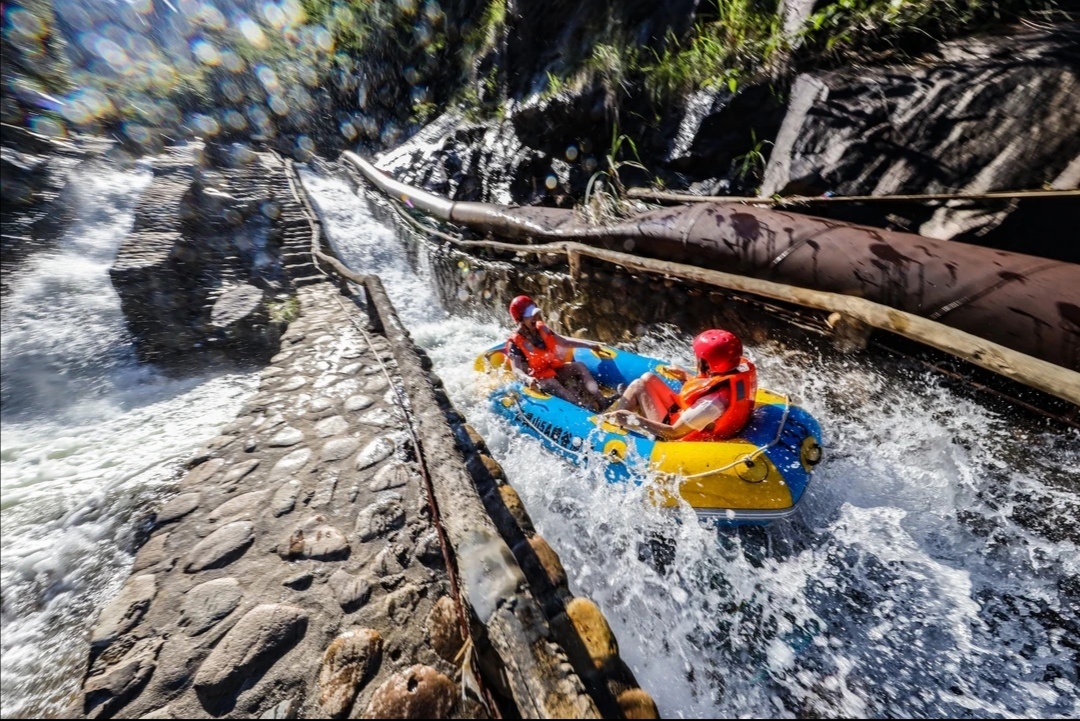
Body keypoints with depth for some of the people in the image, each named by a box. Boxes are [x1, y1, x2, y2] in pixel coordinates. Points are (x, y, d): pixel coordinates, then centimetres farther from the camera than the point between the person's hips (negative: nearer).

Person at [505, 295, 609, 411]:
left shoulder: (542, 329, 4)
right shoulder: (515, 342, -14)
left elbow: (564, 342, 10)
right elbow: (516, 369, -24)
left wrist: (589, 344, 4)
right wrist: (527, 379, -46)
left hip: (555, 369, 7)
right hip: (538, 378, -7)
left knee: (578, 365, -12)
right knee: (551, 384, -35)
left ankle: (601, 400, -30)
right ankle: (586, 408, -52)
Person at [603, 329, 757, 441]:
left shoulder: (714, 401, -39)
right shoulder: (744, 368, -16)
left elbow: (674, 433, -31)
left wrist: (634, 419, -28)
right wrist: (688, 379, 7)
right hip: (690, 417, 9)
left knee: (638, 386, -7)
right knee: (648, 378, 9)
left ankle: (607, 423, 13)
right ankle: (614, 408, 24)